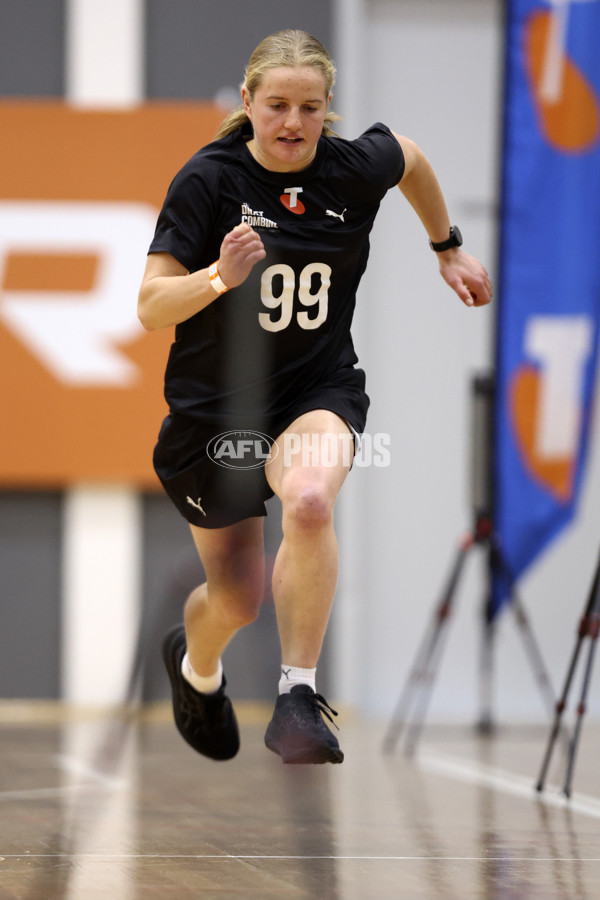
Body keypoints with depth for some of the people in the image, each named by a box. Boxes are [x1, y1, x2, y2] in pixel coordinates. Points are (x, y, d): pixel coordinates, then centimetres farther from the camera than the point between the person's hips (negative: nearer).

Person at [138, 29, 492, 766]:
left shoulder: (356, 167, -9)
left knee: (310, 501, -36)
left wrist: (448, 249, 24)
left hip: (319, 388, 0)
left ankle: (297, 698, -27)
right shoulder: (208, 179, -16)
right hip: (214, 403, 0)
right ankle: (196, 664, 49)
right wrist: (220, 276, -37)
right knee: (235, 601, 10)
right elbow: (151, 307, -19)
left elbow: (411, 156, 17)